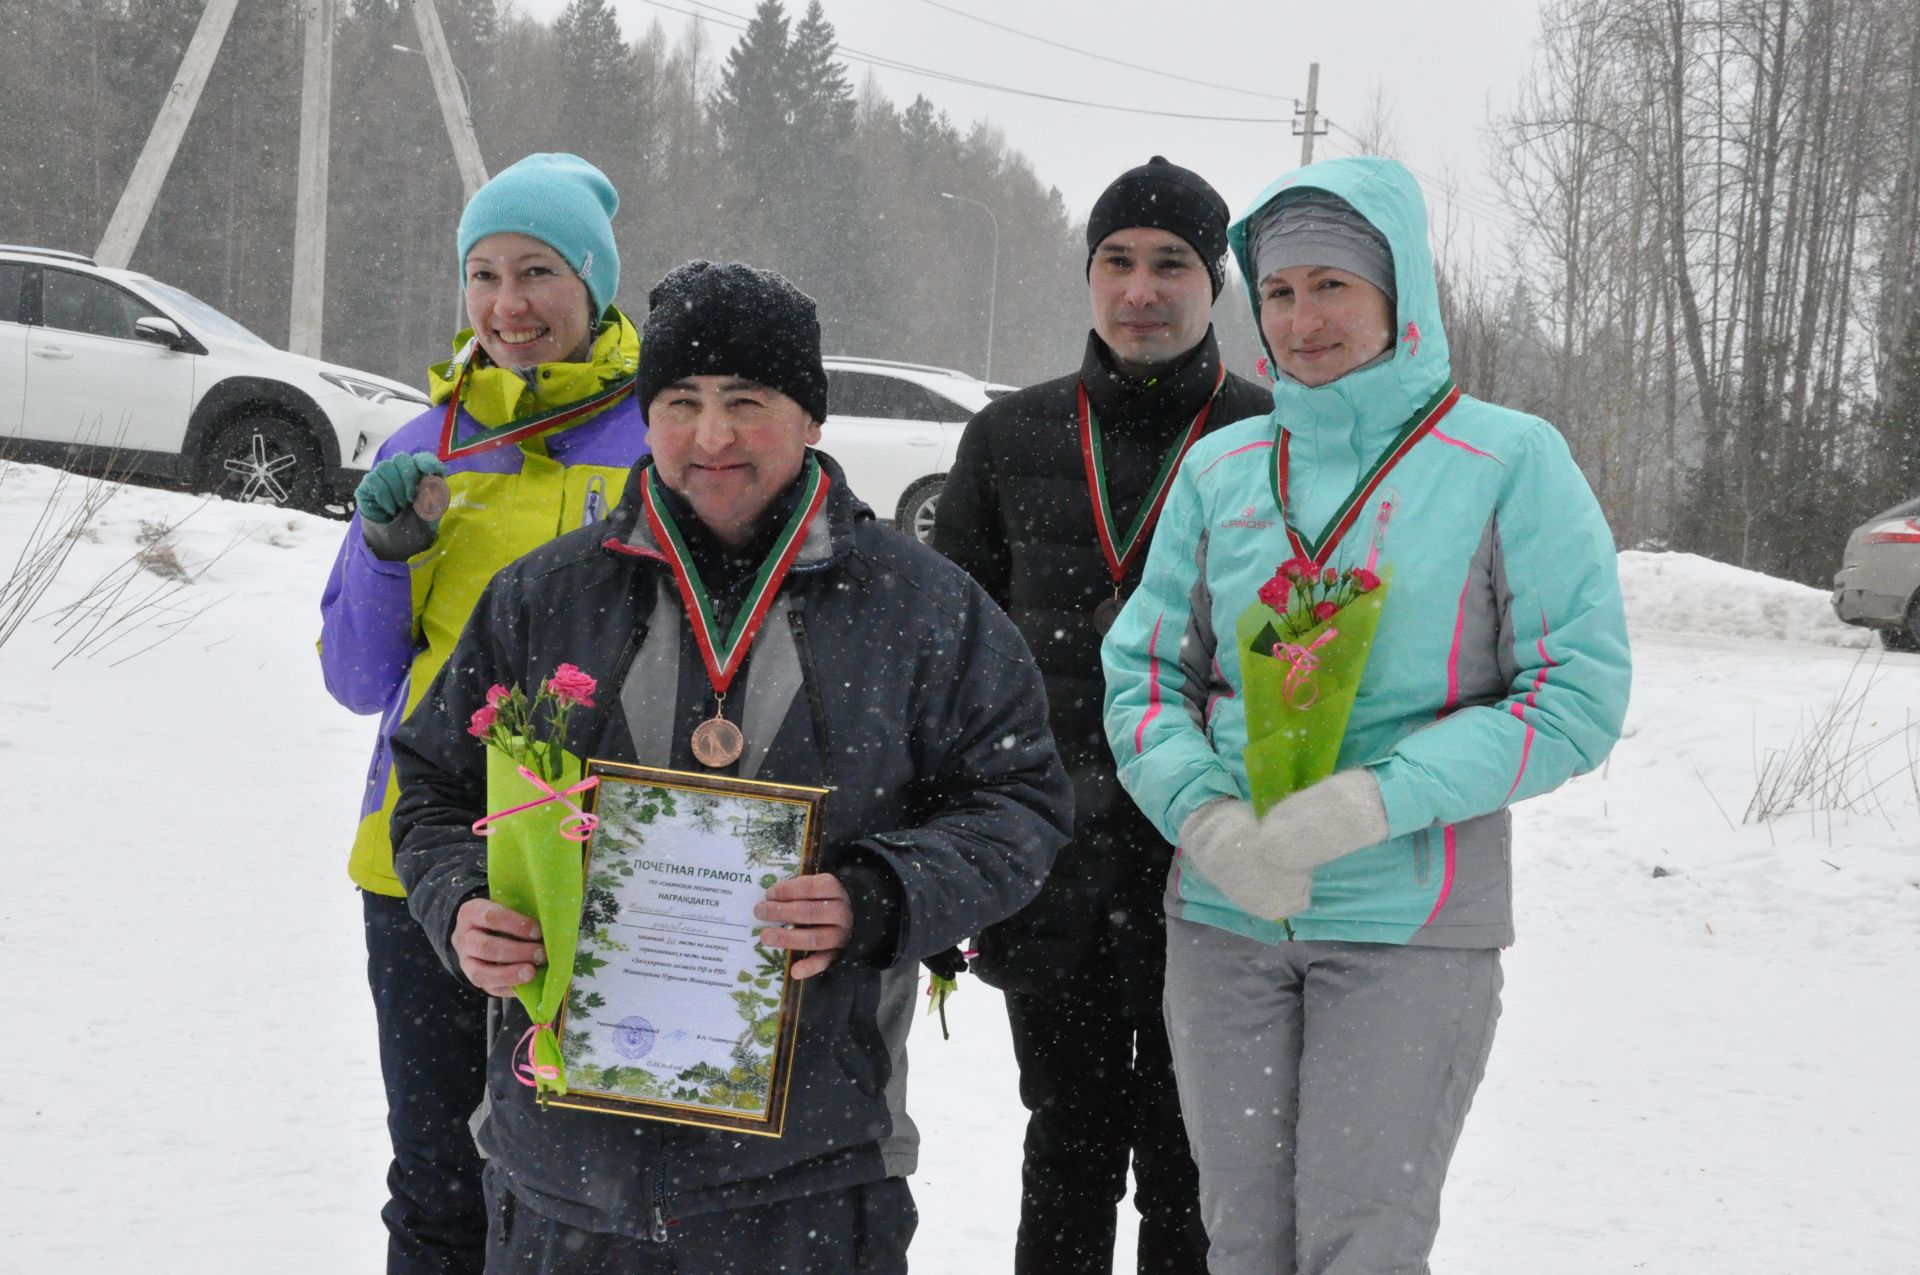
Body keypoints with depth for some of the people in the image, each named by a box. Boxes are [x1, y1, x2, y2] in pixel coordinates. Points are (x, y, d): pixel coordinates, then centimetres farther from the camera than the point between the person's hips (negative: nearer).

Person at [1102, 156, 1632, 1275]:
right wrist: (1207, 816, -12)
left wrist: (1373, 802, -19)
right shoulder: (1221, 469, 8)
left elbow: (1581, 699, -8)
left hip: (1410, 928, -3)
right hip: (1223, 919, 4)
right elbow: (1143, 671, 8)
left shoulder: (1509, 461, -4)